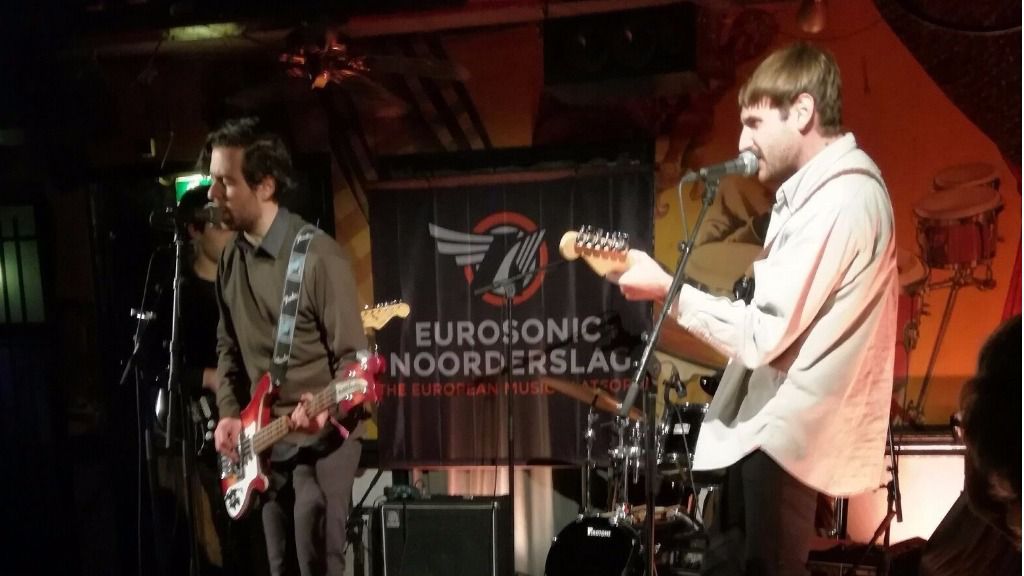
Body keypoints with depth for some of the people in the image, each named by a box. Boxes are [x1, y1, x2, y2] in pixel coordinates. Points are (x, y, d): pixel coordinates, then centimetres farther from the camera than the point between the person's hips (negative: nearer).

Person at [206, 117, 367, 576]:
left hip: (322, 437, -7)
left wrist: (326, 406, -33)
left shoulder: (318, 256, -18)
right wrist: (229, 412, 1)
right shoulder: (231, 258, 5)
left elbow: (352, 354, -16)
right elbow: (228, 346, 14)